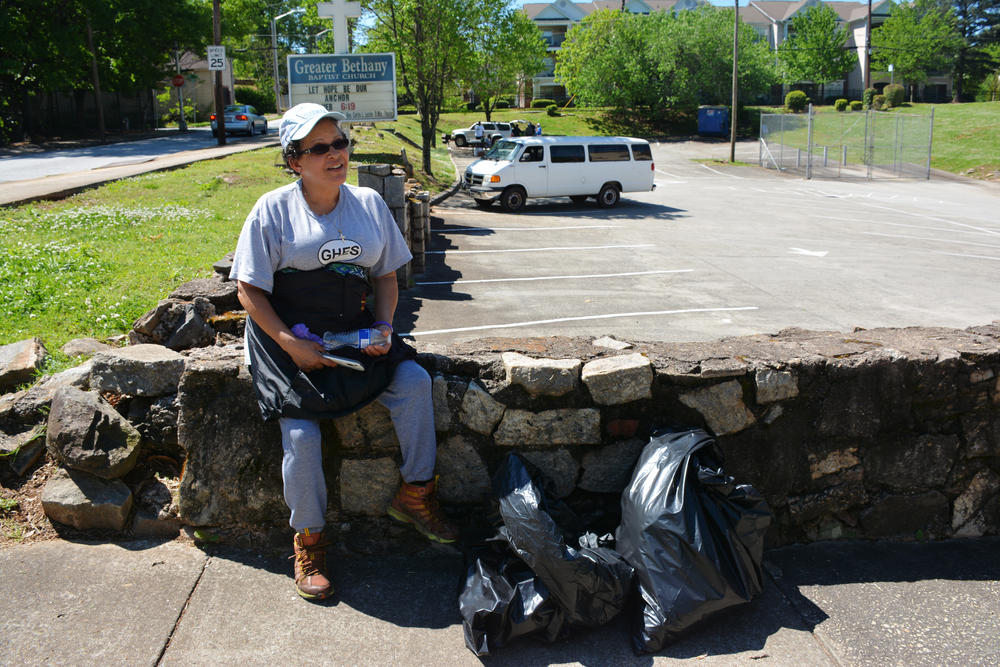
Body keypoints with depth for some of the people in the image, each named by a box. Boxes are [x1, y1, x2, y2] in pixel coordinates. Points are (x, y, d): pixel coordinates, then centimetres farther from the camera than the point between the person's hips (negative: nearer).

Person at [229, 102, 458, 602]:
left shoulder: (369, 204, 6)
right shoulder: (273, 211, -6)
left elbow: (386, 276, 12)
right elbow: (249, 289, -6)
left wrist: (384, 326, -6)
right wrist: (292, 345, -17)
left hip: (354, 331, 3)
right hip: (291, 339, -3)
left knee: (414, 381, -19)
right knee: (301, 435, -18)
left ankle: (416, 494, 1)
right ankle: (308, 541, 7)